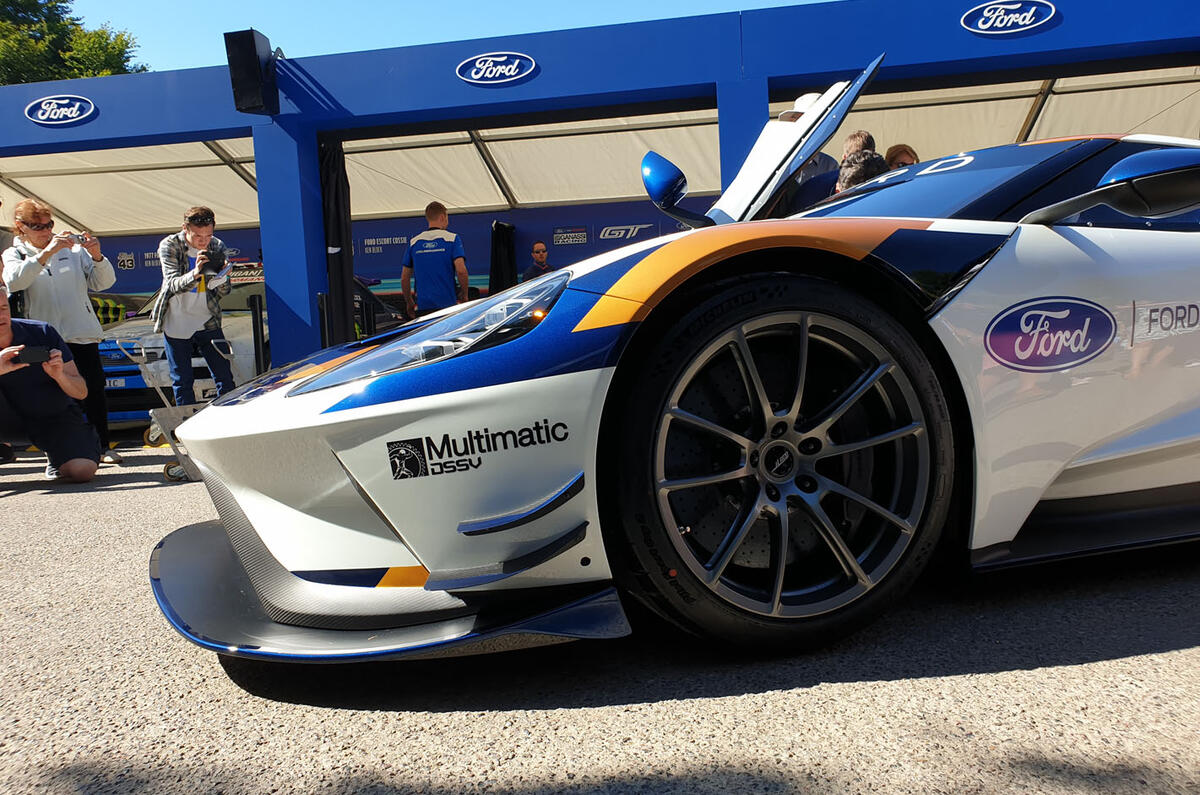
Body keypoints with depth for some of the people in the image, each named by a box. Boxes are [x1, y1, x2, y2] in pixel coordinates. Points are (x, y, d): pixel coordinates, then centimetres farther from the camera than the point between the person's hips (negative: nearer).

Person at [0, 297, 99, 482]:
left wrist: (59, 376, -33)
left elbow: (81, 392, -12)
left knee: (82, 471, -23)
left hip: (56, 416, 0)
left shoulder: (43, 333, -14)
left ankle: (55, 457, 13)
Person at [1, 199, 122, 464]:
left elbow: (103, 282, 6)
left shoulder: (72, 247, 10)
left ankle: (103, 446, 9)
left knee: (94, 389, 0)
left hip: (83, 333, 1)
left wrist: (97, 257, -12)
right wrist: (45, 253, -24)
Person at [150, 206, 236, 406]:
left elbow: (223, 292, 0)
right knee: (182, 382, 6)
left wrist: (223, 277, -23)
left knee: (225, 377, 4)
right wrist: (195, 274, -40)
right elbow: (173, 284, -21)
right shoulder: (169, 246, -10)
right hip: (177, 325, -2)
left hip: (208, 322, 2)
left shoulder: (217, 247, -2)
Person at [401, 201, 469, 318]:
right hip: (448, 305, -3)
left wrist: (409, 303, 22)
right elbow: (461, 270, -14)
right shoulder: (451, 239, -1)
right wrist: (464, 296, 0)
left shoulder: (414, 242, 10)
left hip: (423, 307, 3)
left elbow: (404, 278, 11)